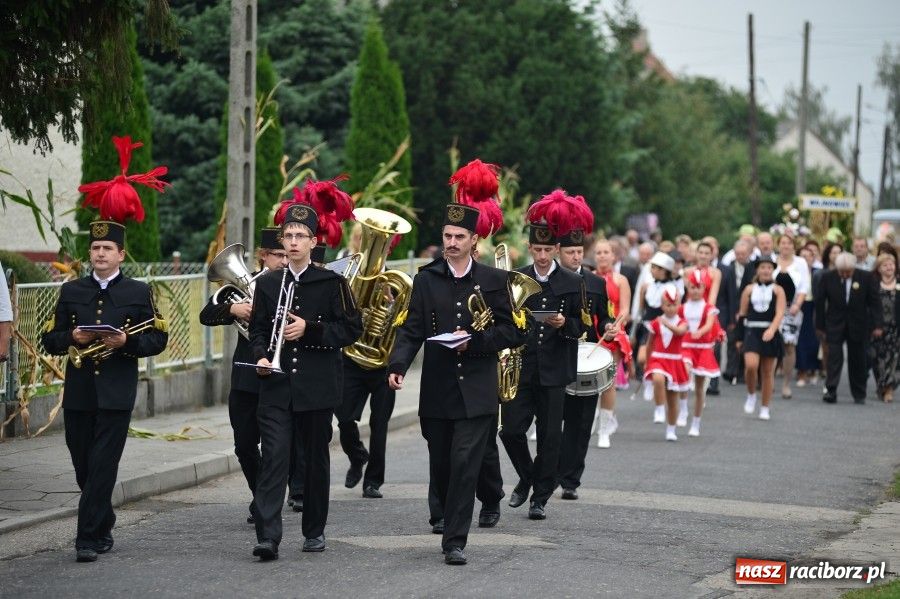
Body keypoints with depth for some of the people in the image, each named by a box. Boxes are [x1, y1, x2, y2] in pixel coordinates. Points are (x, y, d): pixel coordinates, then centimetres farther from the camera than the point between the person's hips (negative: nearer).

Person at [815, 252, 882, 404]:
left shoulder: (866, 277, -6)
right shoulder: (828, 277, -6)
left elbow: (874, 303, -2)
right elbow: (819, 302, 0)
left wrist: (877, 325, -7)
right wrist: (820, 326, 1)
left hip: (858, 325, 1)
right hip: (835, 325, 0)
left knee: (858, 360, 6)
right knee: (834, 357, -10)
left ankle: (859, 394, 17)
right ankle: (830, 391, -11)